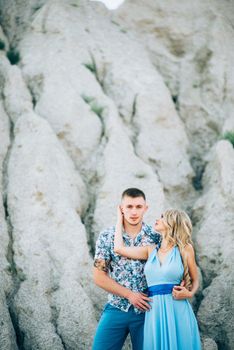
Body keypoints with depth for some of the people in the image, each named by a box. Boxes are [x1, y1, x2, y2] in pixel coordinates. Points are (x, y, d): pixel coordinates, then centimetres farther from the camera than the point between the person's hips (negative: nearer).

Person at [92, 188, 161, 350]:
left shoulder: (156, 237, -2)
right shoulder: (107, 236, -2)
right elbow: (99, 276, -3)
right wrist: (130, 295, -10)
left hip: (146, 311, 0)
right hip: (116, 309, 0)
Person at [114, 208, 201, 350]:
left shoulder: (185, 249, 3)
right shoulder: (151, 250, 13)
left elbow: (195, 281, 11)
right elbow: (119, 248, 9)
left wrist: (189, 294, -11)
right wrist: (120, 219, 20)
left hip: (177, 311, -3)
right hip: (154, 312, 3)